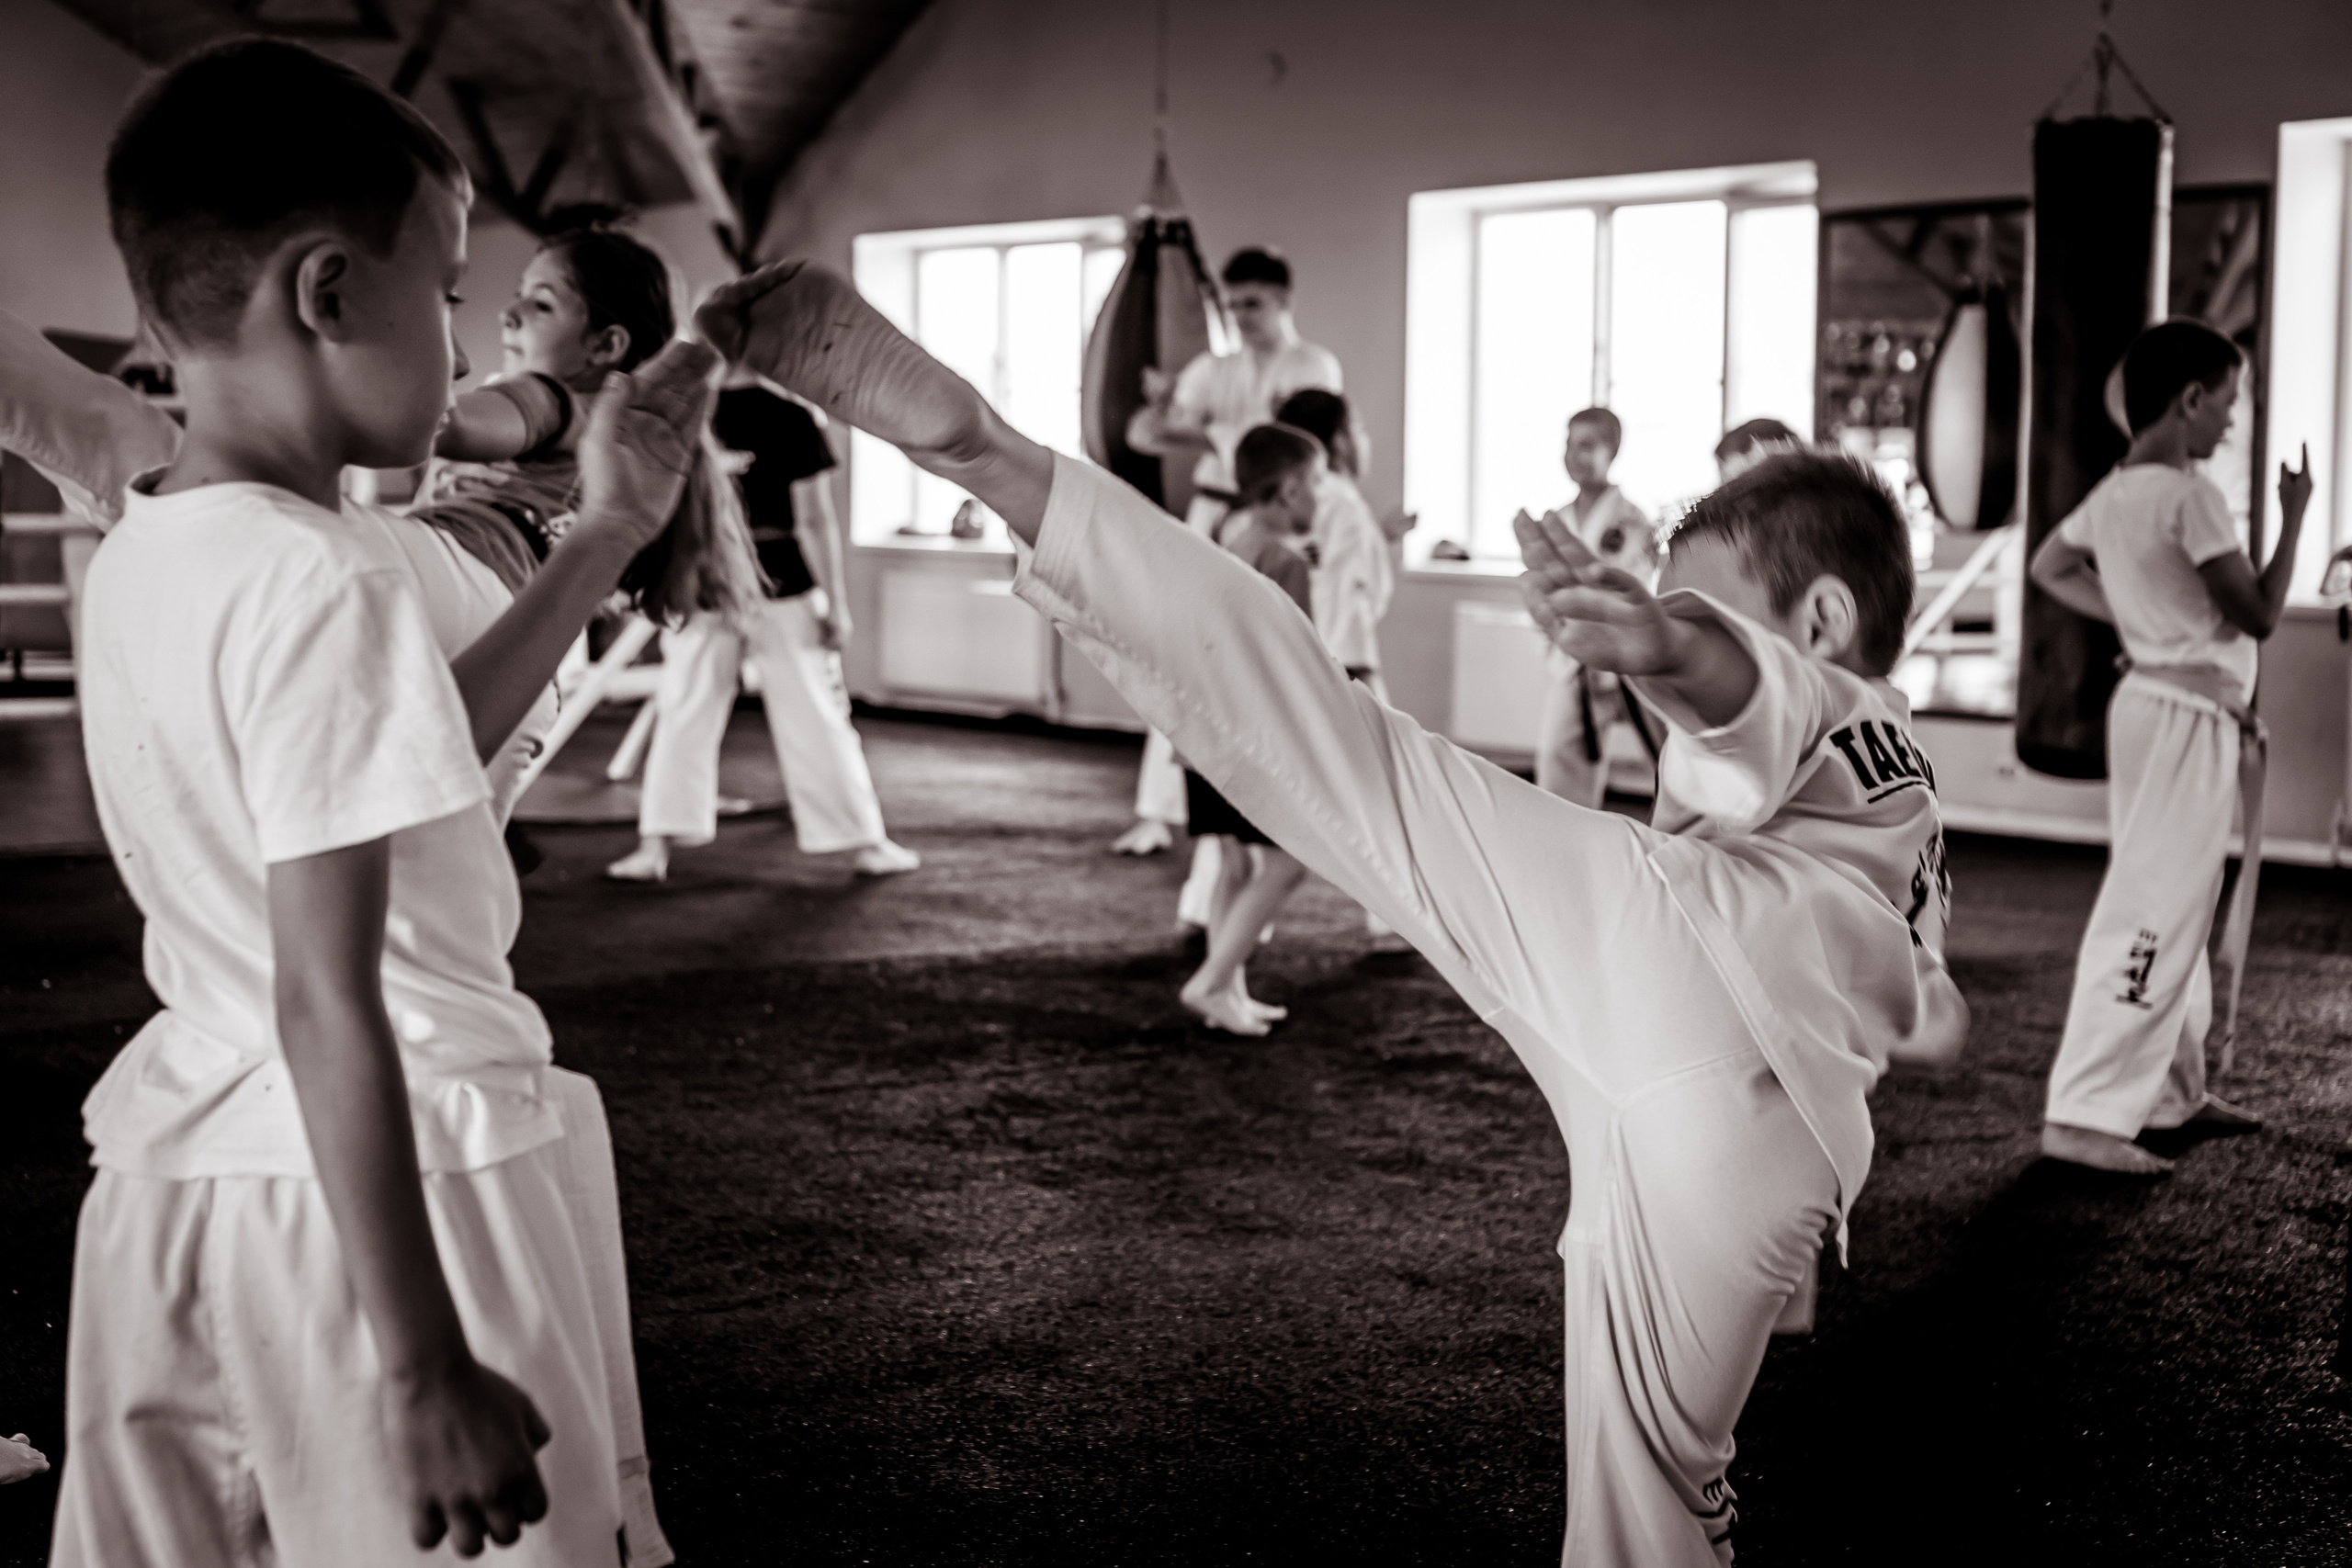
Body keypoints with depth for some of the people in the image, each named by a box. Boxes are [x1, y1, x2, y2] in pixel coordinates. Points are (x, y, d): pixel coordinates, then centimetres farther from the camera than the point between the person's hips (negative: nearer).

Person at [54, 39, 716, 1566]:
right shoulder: (323, 581, -21)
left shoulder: (137, 559, 5)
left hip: (173, 1163, 8)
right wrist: (427, 1371, -21)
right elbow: (330, 1001, -23)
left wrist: (603, 540, 17)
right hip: (387, 1178, -8)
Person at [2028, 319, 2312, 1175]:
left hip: (2152, 701, 10)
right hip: (2188, 718, -10)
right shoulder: (2190, 496, -19)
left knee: (2174, 907, 19)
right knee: (2156, 913, -9)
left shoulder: (2112, 493, 7)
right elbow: (2260, 616, -16)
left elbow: (2051, 566, 25)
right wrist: (2293, 516, -4)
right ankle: (2085, 1113, -11)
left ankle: (2174, 1088, 30)